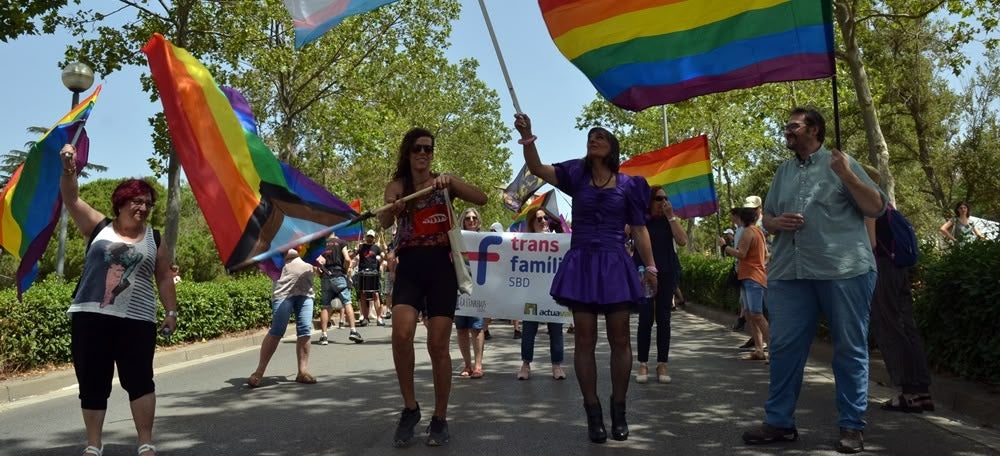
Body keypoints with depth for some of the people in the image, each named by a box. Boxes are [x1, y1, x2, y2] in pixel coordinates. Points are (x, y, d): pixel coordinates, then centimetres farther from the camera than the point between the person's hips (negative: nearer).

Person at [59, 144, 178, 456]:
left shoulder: (154, 239, 10)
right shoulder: (99, 227, 8)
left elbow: (164, 278, 13)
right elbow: (71, 200, -2)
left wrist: (171, 312, 6)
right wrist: (68, 169, -19)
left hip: (137, 321, 0)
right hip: (89, 316, 0)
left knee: (139, 380, -2)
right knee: (92, 383, 6)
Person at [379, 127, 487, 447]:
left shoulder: (444, 181, 8)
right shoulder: (397, 185, 8)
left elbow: (481, 199, -6)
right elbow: (384, 221, -10)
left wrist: (450, 183, -20)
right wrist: (392, 209, -34)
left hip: (440, 265, 0)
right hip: (409, 265, 0)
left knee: (438, 345, -2)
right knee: (401, 334, -21)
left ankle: (440, 419, 13)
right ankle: (410, 408, -1)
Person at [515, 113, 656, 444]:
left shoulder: (627, 184, 5)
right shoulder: (577, 175, 7)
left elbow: (639, 230, 7)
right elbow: (537, 168, -7)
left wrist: (651, 267, 2)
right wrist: (527, 137, -22)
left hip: (615, 265, 0)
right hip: (582, 265, 1)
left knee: (619, 339, 2)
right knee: (585, 339, 1)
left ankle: (618, 411, 14)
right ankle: (593, 414, 9)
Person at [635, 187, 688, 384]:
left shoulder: (671, 220, 7)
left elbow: (682, 241, -8)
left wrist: (671, 216, -9)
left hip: (667, 274, 2)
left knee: (663, 319, 3)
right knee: (646, 318, -6)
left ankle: (662, 364, 7)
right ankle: (643, 364, 1)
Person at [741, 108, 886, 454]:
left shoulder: (840, 162, 4)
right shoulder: (783, 171, 19)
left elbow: (877, 208, -1)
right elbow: (766, 217, 22)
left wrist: (848, 176, -14)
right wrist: (776, 222, -1)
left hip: (844, 270, -4)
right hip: (790, 272, 5)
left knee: (849, 349, 3)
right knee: (783, 347, 5)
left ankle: (852, 425, 13)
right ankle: (779, 421, 14)